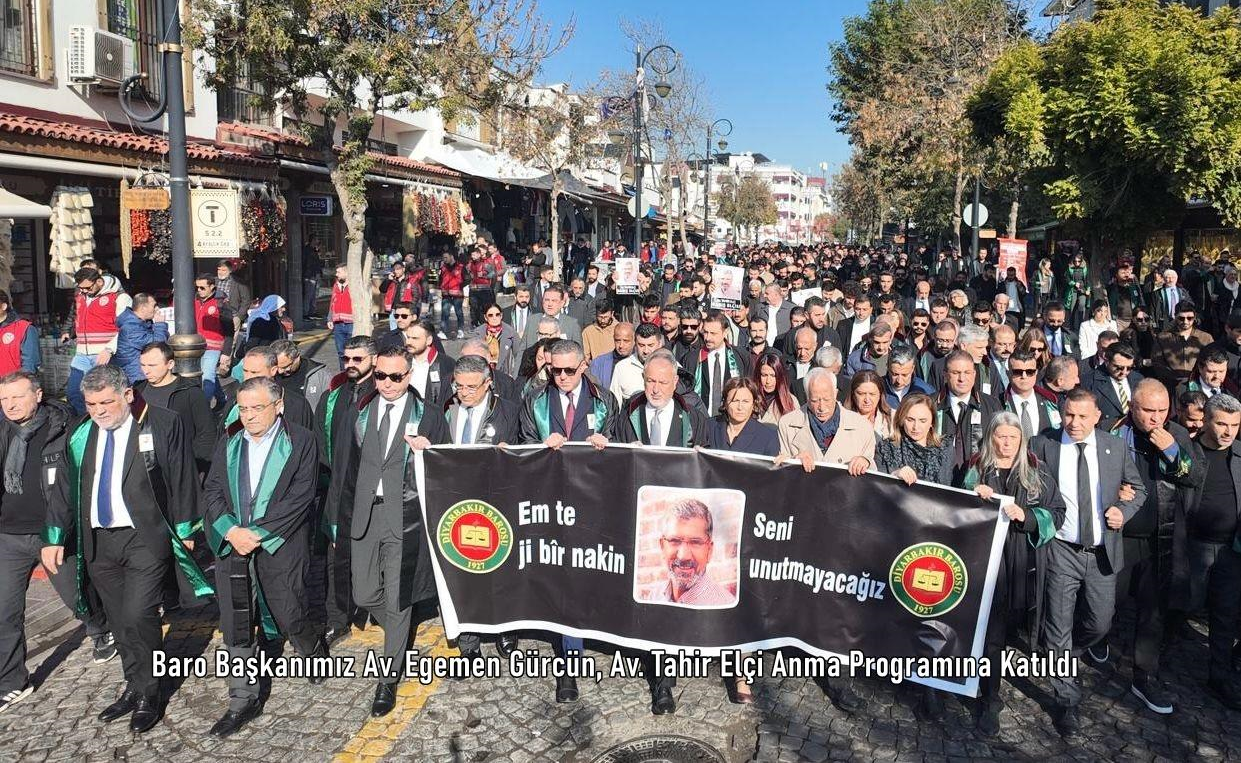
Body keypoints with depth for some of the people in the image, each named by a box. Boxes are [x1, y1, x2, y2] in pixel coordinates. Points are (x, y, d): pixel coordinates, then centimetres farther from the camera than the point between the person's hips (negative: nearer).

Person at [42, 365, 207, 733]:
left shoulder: (162, 425, -8)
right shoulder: (80, 436, 7)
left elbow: (181, 479, -5)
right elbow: (65, 489, 14)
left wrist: (183, 529, -3)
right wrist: (54, 538, 11)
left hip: (146, 538, -5)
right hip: (98, 540, 5)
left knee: (138, 616, -10)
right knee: (119, 619, 11)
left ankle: (148, 695, 7)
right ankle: (135, 688, 26)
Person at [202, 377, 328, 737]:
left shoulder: (301, 442, -6)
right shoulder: (230, 442, 9)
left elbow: (300, 497, -12)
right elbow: (212, 491, 5)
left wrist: (257, 534, -16)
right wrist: (231, 531, -11)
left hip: (279, 546, -4)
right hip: (232, 546, 4)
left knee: (290, 618, 4)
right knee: (236, 628, 6)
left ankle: (317, 653, 37)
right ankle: (244, 701, 19)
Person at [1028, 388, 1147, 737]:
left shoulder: (1116, 447, 2)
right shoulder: (1043, 445, -5)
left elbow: (1137, 488, 13)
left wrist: (1124, 511, -5)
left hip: (1102, 551, 3)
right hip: (1061, 551, -3)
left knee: (1100, 623, 10)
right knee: (1059, 626, 0)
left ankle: (1061, 654, 42)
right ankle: (1066, 700, 15)